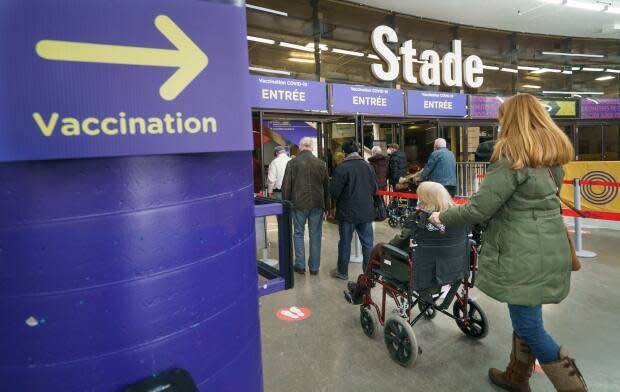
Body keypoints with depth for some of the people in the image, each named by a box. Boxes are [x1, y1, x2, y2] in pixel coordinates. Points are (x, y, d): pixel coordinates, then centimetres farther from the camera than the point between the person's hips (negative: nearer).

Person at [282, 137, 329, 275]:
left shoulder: (292, 163, -4)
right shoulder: (321, 163, 3)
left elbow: (286, 186, -2)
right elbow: (326, 186, 7)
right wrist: (325, 206, 13)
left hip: (299, 204, -1)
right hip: (317, 204, 2)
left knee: (298, 233, 11)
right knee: (315, 235, 8)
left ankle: (300, 265, 12)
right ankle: (314, 267, 14)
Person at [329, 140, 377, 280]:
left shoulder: (342, 168, -15)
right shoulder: (367, 166, 1)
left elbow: (334, 191, -14)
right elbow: (374, 188, 8)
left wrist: (339, 198, 8)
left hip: (348, 212, -4)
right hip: (366, 211, 4)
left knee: (345, 242, 9)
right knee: (367, 243, 10)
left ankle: (342, 272, 21)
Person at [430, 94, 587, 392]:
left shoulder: (512, 158, -17)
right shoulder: (554, 155, 10)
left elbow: (478, 210, -19)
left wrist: (443, 216, -3)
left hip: (524, 256, -9)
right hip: (551, 251, 9)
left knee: (529, 327, 3)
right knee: (526, 319, 21)